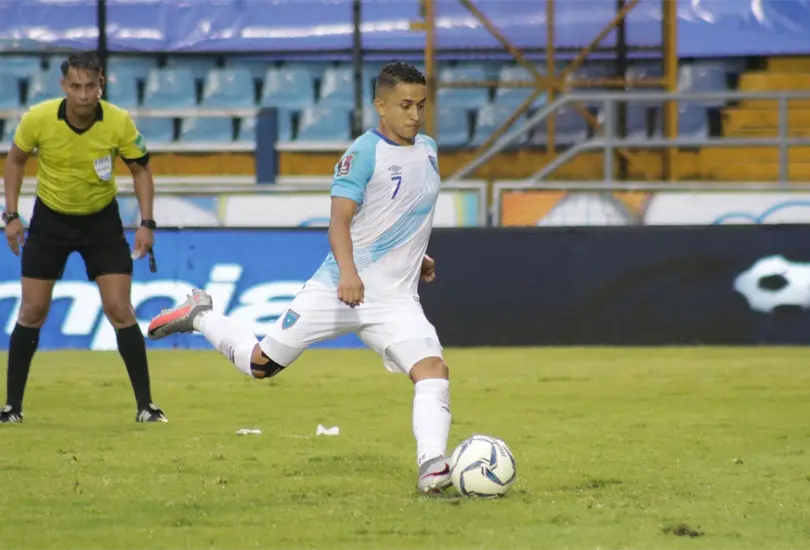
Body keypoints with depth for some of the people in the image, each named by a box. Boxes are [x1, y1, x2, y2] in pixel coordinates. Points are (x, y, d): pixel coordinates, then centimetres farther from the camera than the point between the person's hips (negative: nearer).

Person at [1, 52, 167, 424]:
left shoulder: (120, 123, -21)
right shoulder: (38, 118, -20)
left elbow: (140, 170, -5)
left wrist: (146, 223, -15)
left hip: (101, 220, -1)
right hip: (50, 219, 1)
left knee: (119, 309, -9)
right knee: (33, 311, -1)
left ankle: (145, 405, -1)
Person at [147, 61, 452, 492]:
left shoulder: (428, 150, 10)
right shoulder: (363, 153, -12)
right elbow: (339, 219, -22)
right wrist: (348, 272, -37)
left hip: (397, 299, 5)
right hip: (338, 290, -5)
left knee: (433, 369, -20)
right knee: (261, 364, 7)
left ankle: (431, 467, -26)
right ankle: (199, 315, 32)